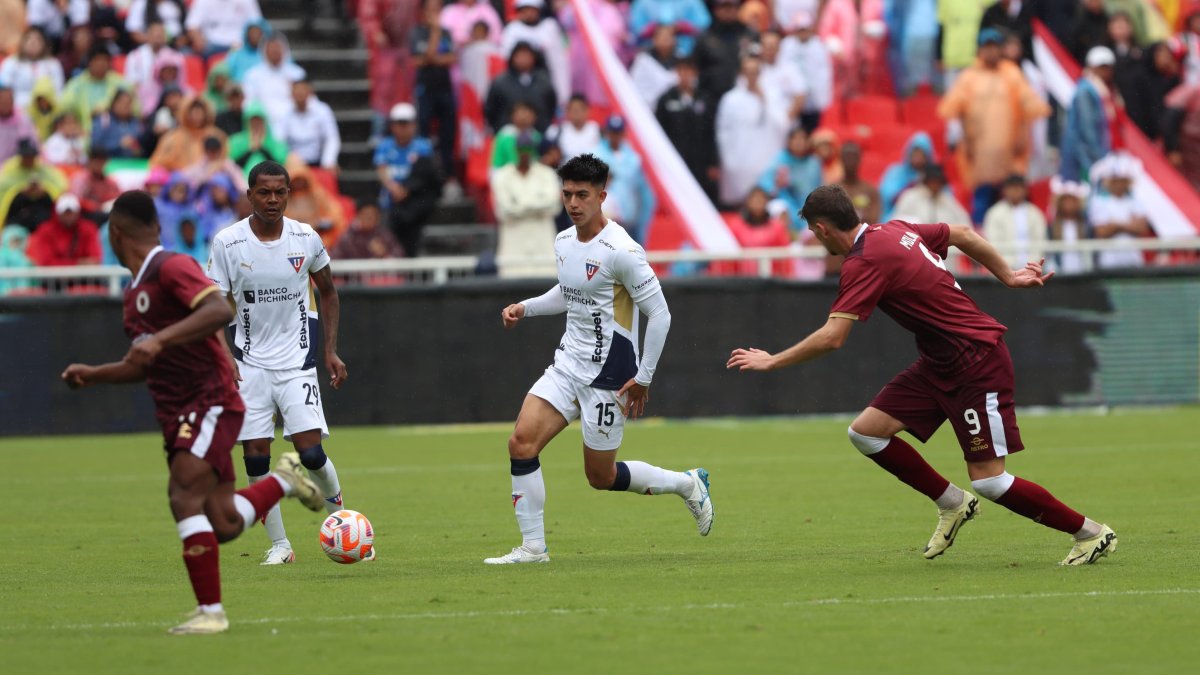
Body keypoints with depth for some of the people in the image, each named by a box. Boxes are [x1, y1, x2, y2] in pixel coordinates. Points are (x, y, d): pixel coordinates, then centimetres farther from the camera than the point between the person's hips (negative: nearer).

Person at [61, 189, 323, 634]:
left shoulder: (171, 267, -11)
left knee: (184, 497, -20)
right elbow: (145, 365, 29)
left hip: (210, 403, -9)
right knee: (222, 526, 2)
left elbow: (220, 311, -28)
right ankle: (284, 480, 25)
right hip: (178, 414, 9)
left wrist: (159, 339, -34)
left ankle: (210, 611, -16)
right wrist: (92, 375, 16)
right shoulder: (136, 292, 19)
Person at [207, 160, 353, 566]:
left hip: (297, 361, 0)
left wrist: (331, 351, 8)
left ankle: (338, 513, 19)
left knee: (311, 452, -11)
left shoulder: (306, 239, -3)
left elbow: (328, 292, 13)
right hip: (250, 364, 0)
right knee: (256, 456, -4)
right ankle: (279, 545, 8)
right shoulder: (228, 242, -7)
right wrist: (225, 359, -18)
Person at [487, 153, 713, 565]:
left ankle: (687, 484, 24)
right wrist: (524, 308, 9)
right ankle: (532, 547, -4)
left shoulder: (621, 251, -18)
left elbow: (659, 314, -15)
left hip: (608, 373, -7)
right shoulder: (564, 243, 6)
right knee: (521, 442, -11)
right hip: (568, 363, 7)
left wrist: (644, 378, -13)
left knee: (601, 477, 1)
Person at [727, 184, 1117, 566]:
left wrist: (772, 361, -14)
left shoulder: (864, 263, -20)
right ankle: (952, 504, 18)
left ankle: (1091, 534, 5)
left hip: (978, 360, -9)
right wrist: (1008, 277, 23)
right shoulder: (895, 231, 7)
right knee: (866, 432, 3)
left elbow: (831, 338, -25)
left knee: (989, 481, -8)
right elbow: (963, 234, 17)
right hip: (941, 364, 9)